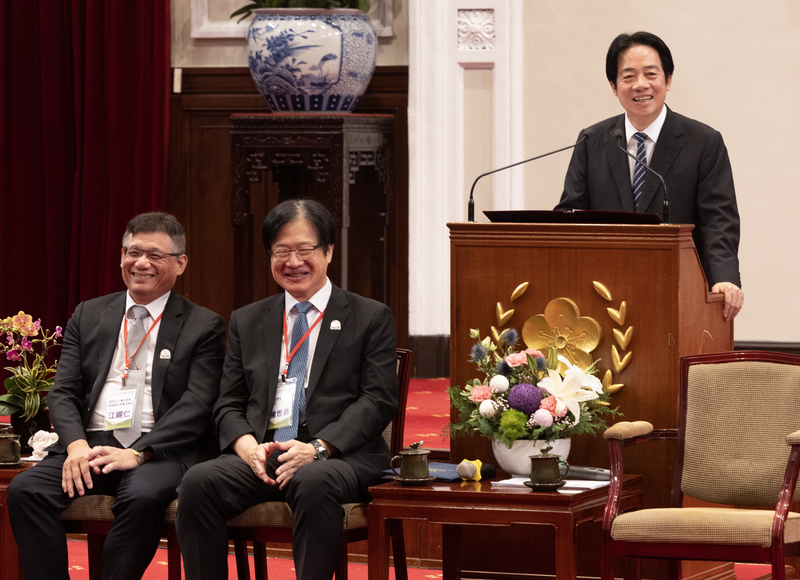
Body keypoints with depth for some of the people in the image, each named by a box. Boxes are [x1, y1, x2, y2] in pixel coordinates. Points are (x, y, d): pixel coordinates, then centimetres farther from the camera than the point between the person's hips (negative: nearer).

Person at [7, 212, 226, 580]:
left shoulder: (203, 326, 7)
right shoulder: (88, 316, 17)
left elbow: (197, 405, -4)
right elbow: (63, 393, 11)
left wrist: (138, 453, -18)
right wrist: (76, 444, -11)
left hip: (161, 450, -3)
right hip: (90, 443, 4)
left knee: (142, 497, -37)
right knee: (24, 490, -24)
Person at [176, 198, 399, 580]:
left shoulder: (371, 317, 11)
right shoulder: (246, 321, 22)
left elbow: (378, 400, 1)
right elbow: (229, 405, 16)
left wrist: (318, 447, -15)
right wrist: (247, 445, -8)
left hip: (338, 455, -3)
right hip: (260, 454, 3)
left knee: (314, 482, -39)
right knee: (198, 482, -28)